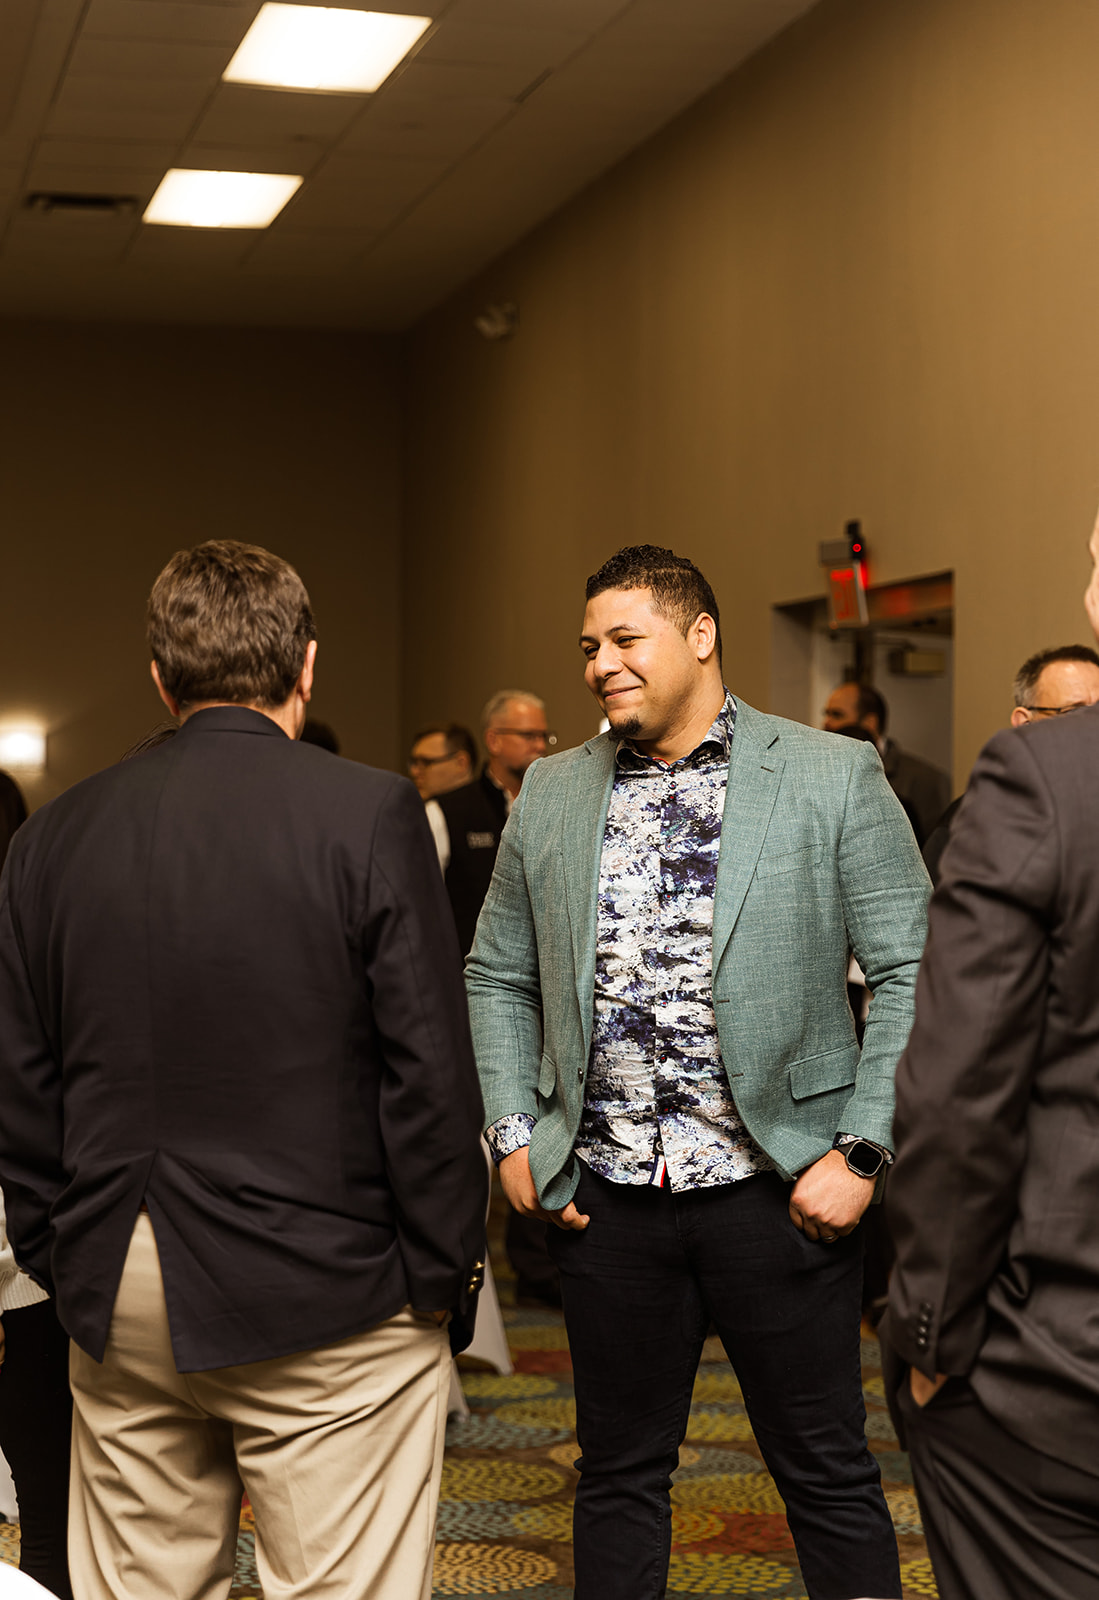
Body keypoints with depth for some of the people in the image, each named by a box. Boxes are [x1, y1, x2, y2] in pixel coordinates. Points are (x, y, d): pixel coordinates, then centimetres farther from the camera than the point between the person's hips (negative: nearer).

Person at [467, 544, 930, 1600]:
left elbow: (913, 978, -4)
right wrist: (512, 1135, 5)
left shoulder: (833, 777, -2)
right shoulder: (552, 794, 9)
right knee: (619, 1472, 13)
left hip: (775, 1188, -3)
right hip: (606, 1192, 3)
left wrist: (861, 1153, -10)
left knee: (827, 1477, 6)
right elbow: (496, 977, 16)